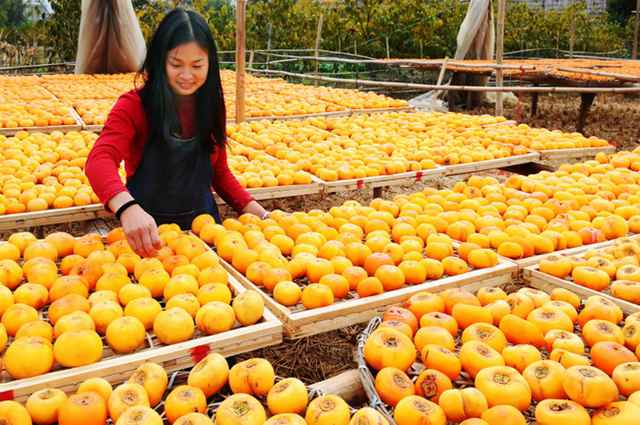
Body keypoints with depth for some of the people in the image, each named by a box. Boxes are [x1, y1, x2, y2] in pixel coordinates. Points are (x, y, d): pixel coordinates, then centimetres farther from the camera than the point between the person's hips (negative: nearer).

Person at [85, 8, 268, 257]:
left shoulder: (211, 106, 0)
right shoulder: (134, 106, -13)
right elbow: (99, 159, -29)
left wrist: (253, 210, -7)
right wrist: (127, 207, -48)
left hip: (203, 224, 3)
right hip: (147, 231, -2)